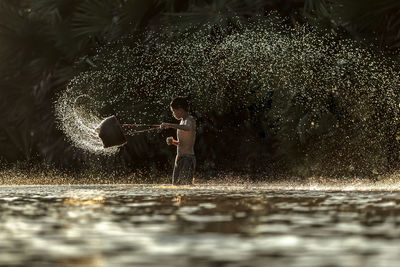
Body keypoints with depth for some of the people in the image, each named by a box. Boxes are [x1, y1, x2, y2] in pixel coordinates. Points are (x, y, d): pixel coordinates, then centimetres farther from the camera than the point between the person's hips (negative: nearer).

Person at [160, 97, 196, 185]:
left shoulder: (190, 120, -9)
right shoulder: (182, 121, 20)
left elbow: (187, 128, -35)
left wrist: (169, 125, -34)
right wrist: (173, 142, 6)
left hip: (188, 158, -10)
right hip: (180, 158, 10)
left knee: (186, 184, -16)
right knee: (175, 184, 8)